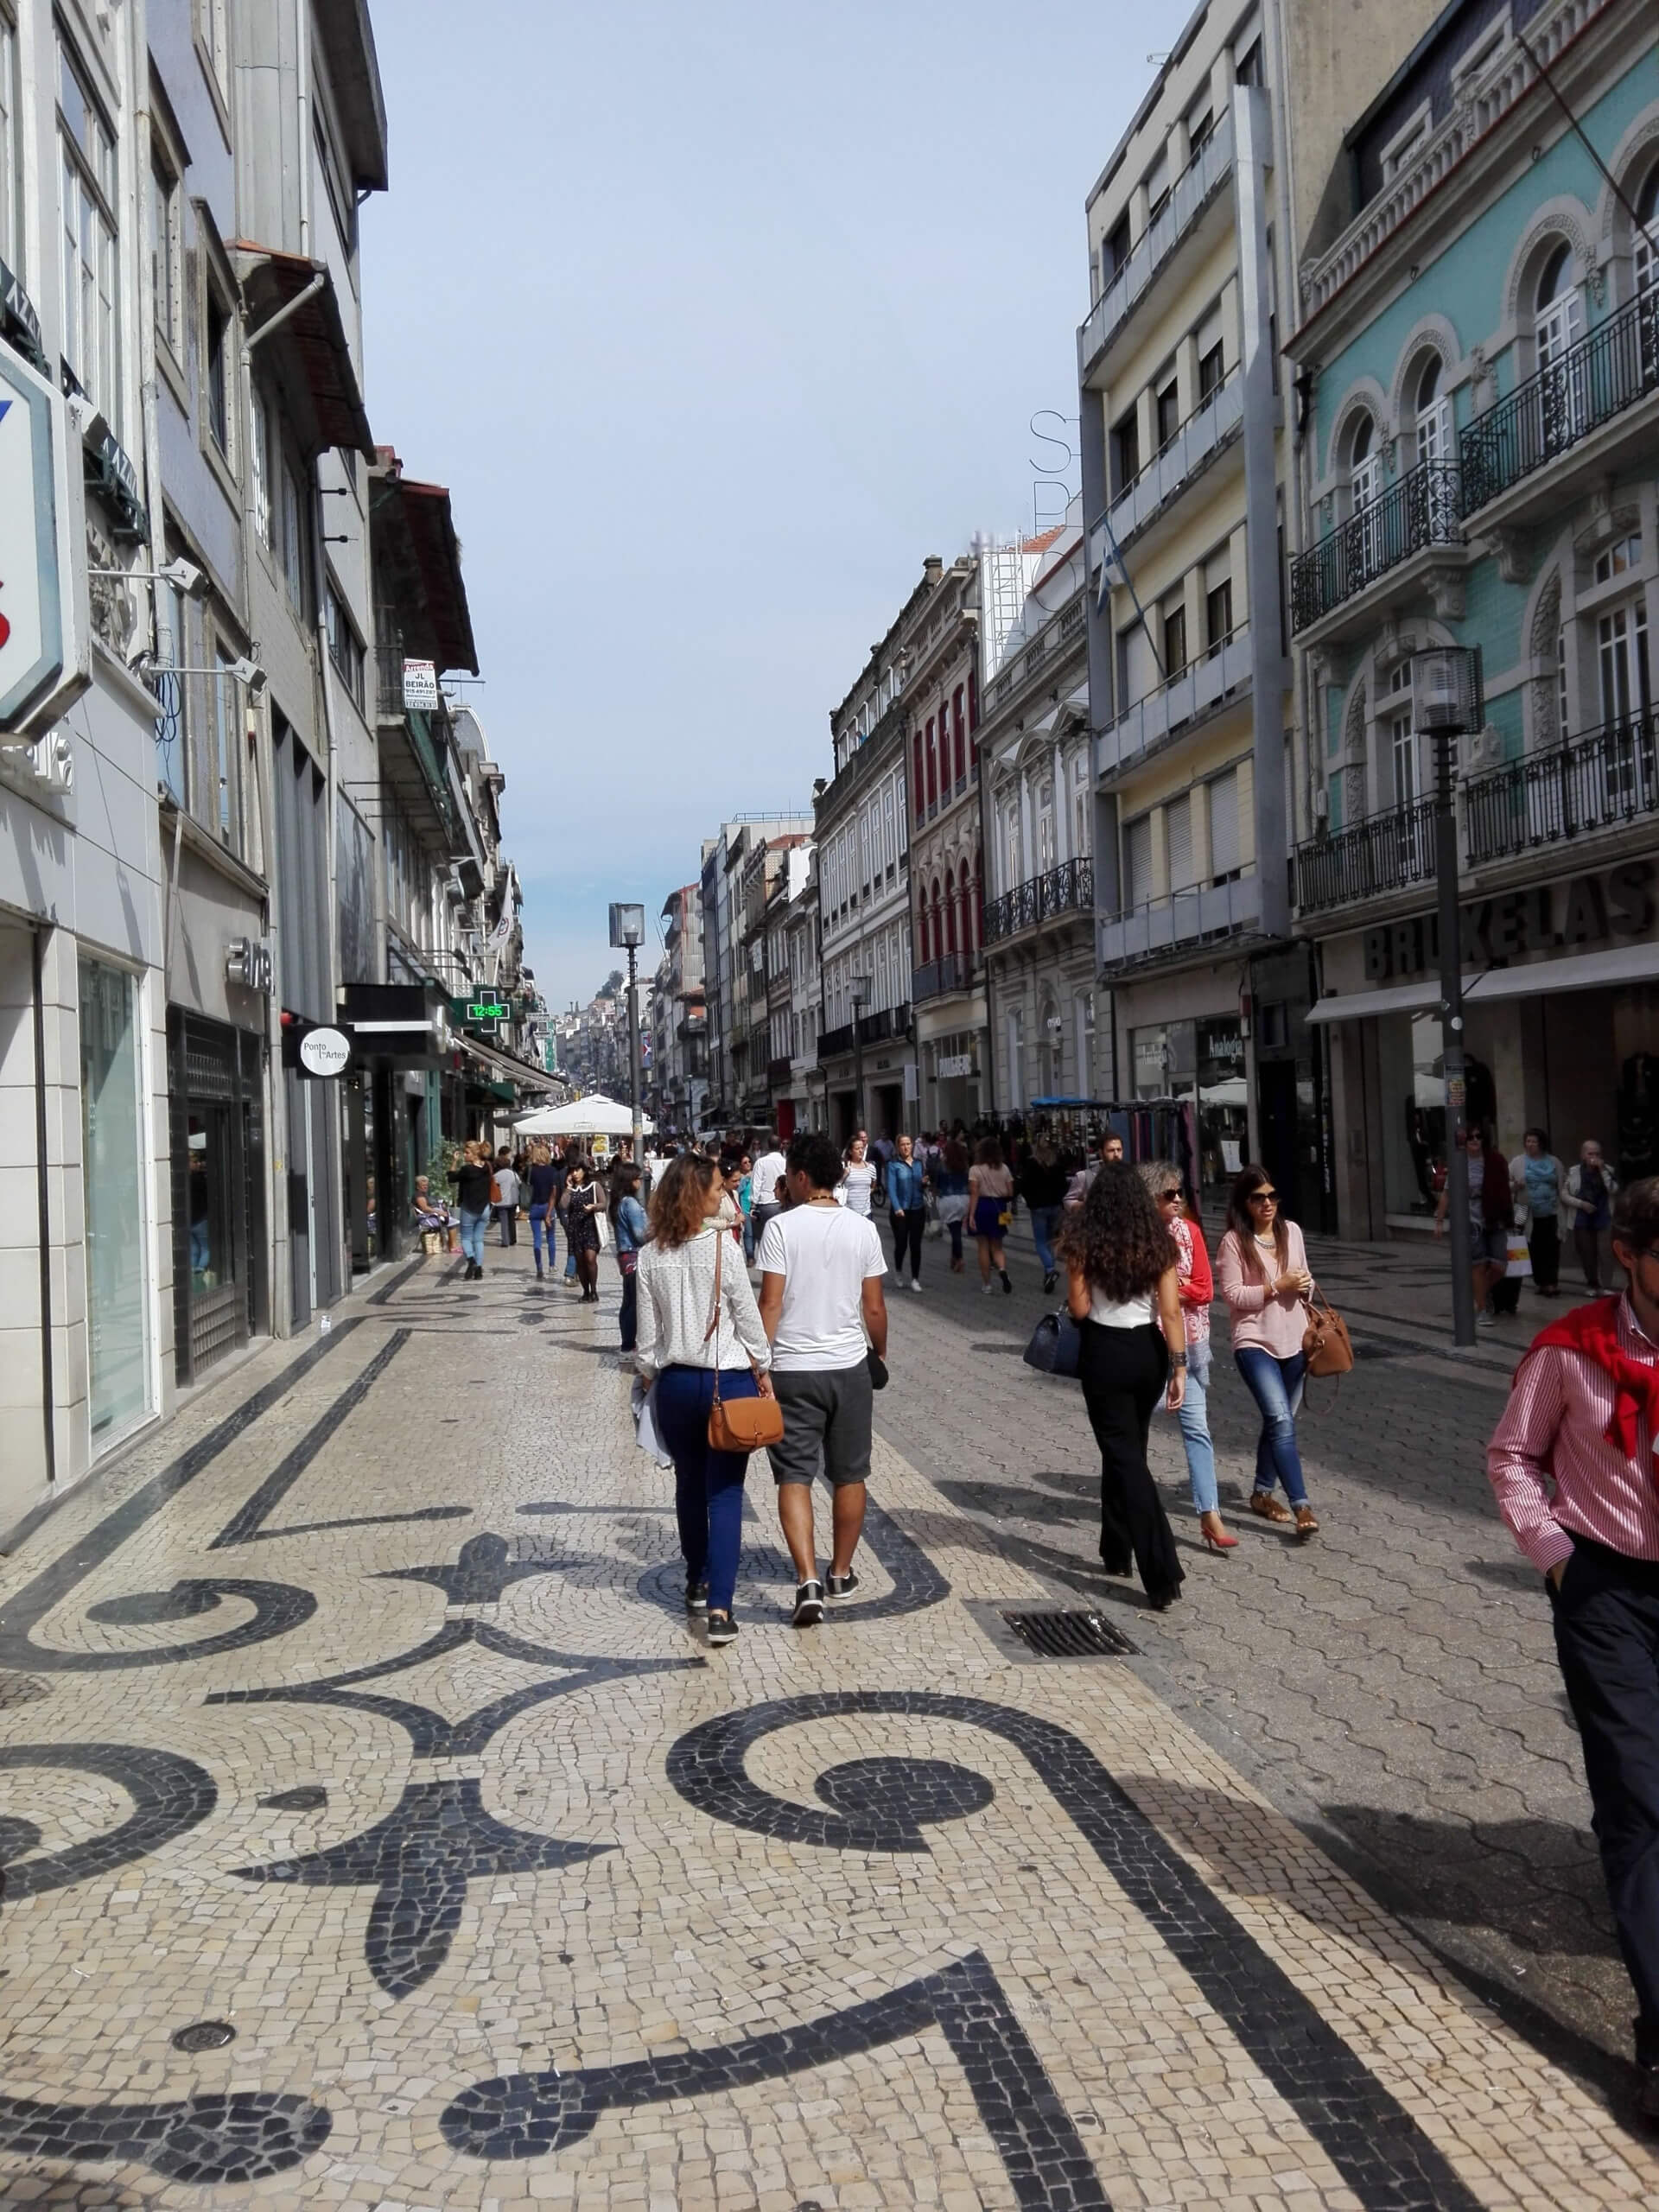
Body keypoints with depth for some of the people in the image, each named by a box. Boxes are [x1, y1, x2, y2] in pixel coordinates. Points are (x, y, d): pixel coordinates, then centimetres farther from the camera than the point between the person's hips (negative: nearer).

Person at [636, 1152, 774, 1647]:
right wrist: (763, 1368, 4)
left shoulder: (651, 1256, -1)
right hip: (729, 1380, -3)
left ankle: (697, 1582, 35)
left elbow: (647, 1329, 3)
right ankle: (719, 1608, -7)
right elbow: (746, 1315, -8)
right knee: (725, 1493, 0)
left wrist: (648, 1375, 17)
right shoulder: (721, 1245, -12)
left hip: (676, 1382, 3)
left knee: (689, 1485, 19)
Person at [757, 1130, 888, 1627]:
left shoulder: (781, 1228, -10)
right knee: (849, 1475, 16)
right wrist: (880, 1351, 19)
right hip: (850, 1366, 3)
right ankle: (842, 1574, 27)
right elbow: (873, 1306, 3)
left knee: (794, 1476, 2)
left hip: (792, 1369, -3)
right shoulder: (862, 1228, -1)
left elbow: (770, 1303, -12)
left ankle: (808, 1580, -11)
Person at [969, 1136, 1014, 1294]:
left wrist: (971, 1215, -15)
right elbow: (1010, 1192, 2)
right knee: (997, 1245, 12)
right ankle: (1002, 1269, -20)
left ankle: (986, 1284, 9)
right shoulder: (1004, 1169, 3)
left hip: (983, 1206, -3)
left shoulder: (975, 1169, -7)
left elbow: (974, 1194, -14)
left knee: (984, 1246, 6)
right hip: (1000, 1207, 3)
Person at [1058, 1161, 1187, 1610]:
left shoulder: (1085, 1242, -10)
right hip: (1149, 1352, 4)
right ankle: (1116, 1551, 35)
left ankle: (1162, 1576, -9)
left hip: (1105, 1354, -4)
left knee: (1125, 1458, -1)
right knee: (1129, 1450, 21)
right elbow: (1171, 1311, -5)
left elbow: (1079, 1309, -8)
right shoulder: (1158, 1242, -2)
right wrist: (1179, 1368, -3)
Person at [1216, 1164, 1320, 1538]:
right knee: (1282, 1421, -16)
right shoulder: (1234, 1241, -9)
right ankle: (1302, 1508, -17)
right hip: (1255, 1343, -6)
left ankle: (1262, 1492, 30)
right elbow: (1233, 1295, -11)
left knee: (1279, 1421, 15)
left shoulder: (1291, 1231, 7)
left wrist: (1306, 1286, -5)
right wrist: (1277, 1287, -18)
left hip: (1293, 1341, 6)